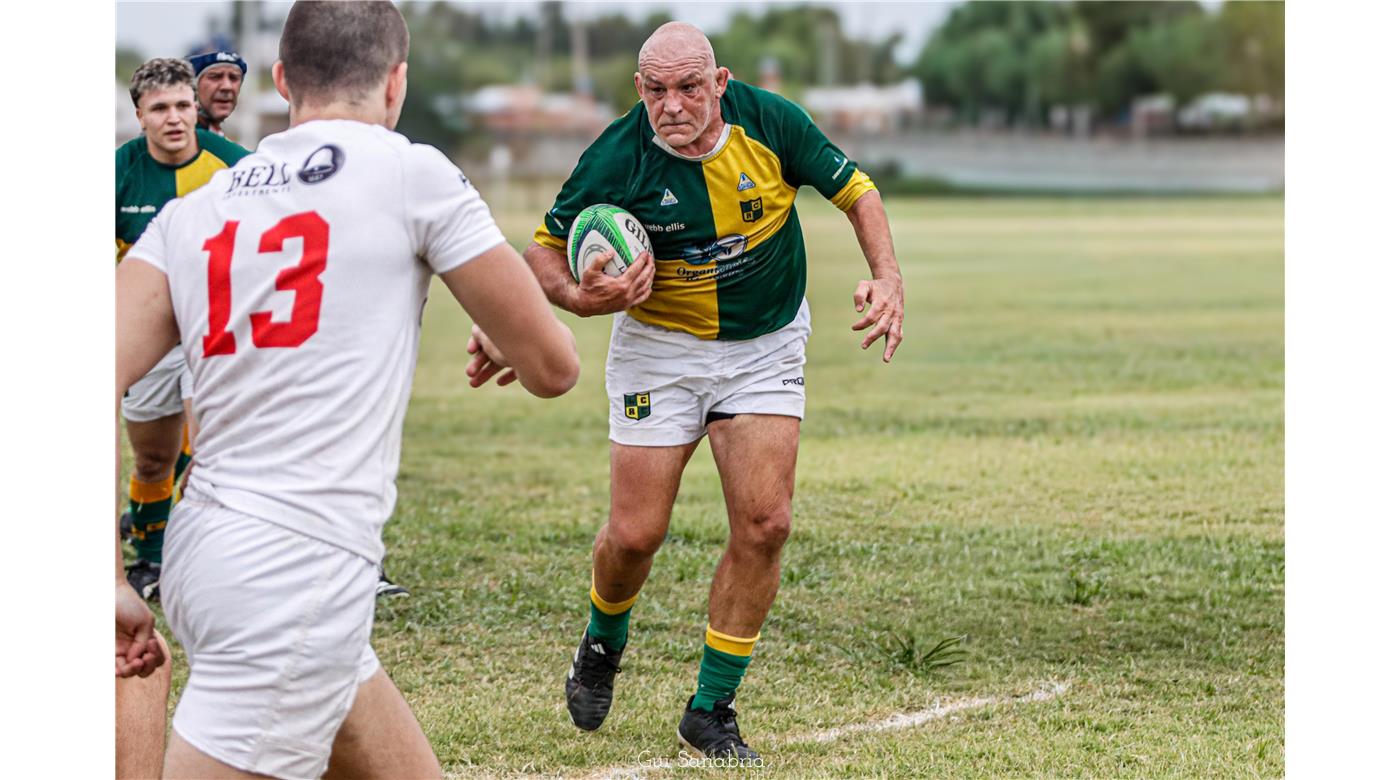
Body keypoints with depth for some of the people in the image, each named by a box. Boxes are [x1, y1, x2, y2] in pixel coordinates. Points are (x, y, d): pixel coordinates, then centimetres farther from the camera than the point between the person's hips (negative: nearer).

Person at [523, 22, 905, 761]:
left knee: (764, 523, -10)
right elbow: (545, 246, -5)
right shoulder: (616, 159, -20)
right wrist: (580, 298, -26)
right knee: (634, 534, -4)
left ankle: (711, 710, 4)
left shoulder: (770, 122, -16)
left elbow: (854, 189, -1)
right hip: (659, 347, -1)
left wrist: (887, 277, -16)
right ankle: (603, 642, 32)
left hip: (766, 346, 1)